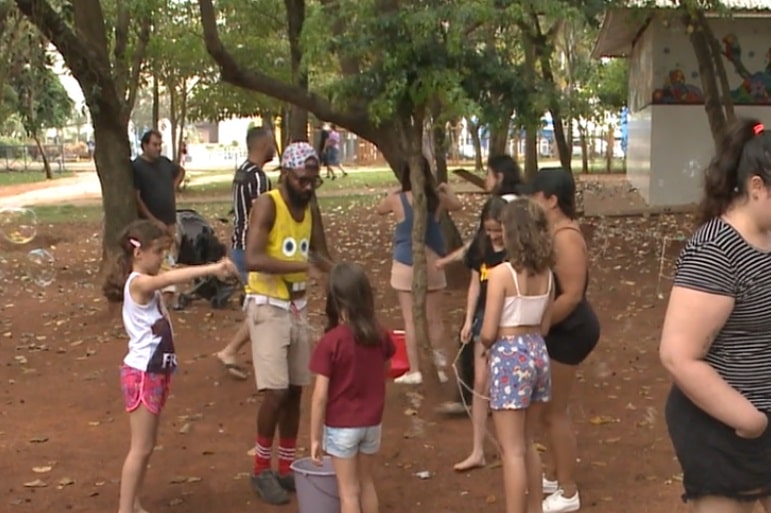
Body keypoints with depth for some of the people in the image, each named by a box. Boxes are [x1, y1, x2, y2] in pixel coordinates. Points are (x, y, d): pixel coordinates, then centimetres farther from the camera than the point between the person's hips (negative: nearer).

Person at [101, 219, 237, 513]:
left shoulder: (149, 285, 13)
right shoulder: (138, 283, -21)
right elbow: (171, 278, -37)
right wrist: (212, 268, -46)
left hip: (155, 372, 10)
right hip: (142, 374, -10)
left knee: (146, 446, 16)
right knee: (141, 448, -3)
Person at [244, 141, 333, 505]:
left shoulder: (308, 206, 8)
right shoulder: (266, 205, -15)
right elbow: (253, 259, -28)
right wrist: (302, 266, -34)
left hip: (298, 306, 7)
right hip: (268, 307, -7)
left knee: (295, 390, 10)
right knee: (275, 391, -10)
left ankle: (287, 467, 22)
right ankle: (262, 470, 7)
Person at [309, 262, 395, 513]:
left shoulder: (330, 342, -19)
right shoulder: (381, 336, -6)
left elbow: (320, 396, -17)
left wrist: (315, 437, -9)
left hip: (341, 426, -4)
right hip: (372, 423, 4)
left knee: (348, 490, 8)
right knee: (366, 482, 22)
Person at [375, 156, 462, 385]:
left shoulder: (397, 199, -11)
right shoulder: (437, 199, -4)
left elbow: (379, 209, 11)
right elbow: (457, 205, 18)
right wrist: (446, 189, 34)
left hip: (406, 265, -2)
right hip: (432, 264, 3)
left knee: (410, 320, 3)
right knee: (435, 318, 12)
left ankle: (414, 371, 5)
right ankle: (441, 367, 19)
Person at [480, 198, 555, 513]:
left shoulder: (501, 273, -16)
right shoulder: (546, 273, 3)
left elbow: (488, 333, -15)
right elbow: (544, 326, 9)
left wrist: (487, 346, 6)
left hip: (510, 356, -7)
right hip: (538, 352, 7)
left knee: (512, 450, 1)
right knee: (527, 444, 21)